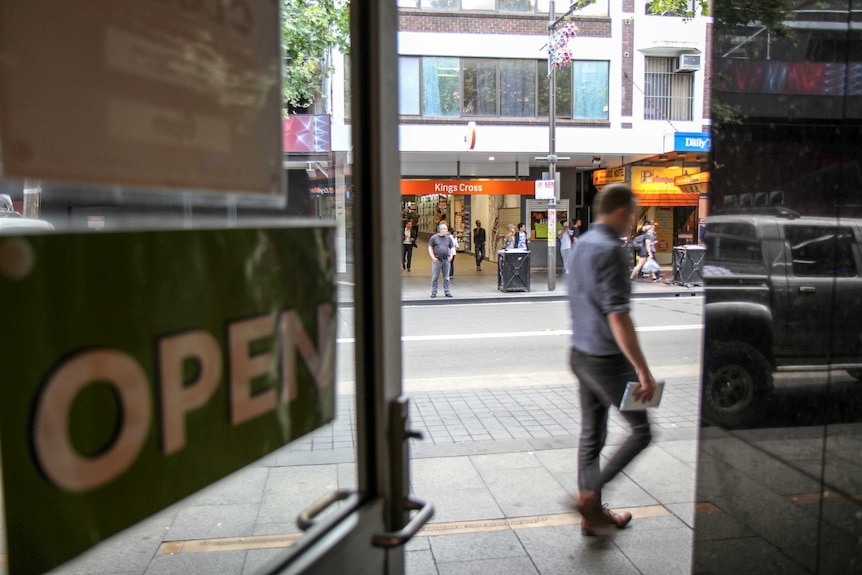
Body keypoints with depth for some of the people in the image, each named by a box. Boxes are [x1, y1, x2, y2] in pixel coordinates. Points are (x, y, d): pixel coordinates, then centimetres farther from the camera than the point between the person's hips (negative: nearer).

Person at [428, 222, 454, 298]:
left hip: (446, 260, 3)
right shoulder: (434, 237, -1)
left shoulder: (448, 238, 9)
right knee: (435, 277, 1)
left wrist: (451, 256, 4)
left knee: (446, 277, 7)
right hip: (437, 260, -3)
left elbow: (452, 248, 16)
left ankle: (447, 292, 15)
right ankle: (434, 292, 9)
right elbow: (430, 248, 1)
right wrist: (433, 257, -7)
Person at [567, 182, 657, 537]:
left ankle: (593, 515, 27)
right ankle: (589, 495, 4)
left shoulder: (580, 245, 11)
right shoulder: (610, 251, -19)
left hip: (580, 354, 9)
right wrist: (643, 371, -21)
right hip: (607, 359, -9)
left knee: (591, 435, 15)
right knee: (640, 431, 6)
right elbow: (618, 317, -24)